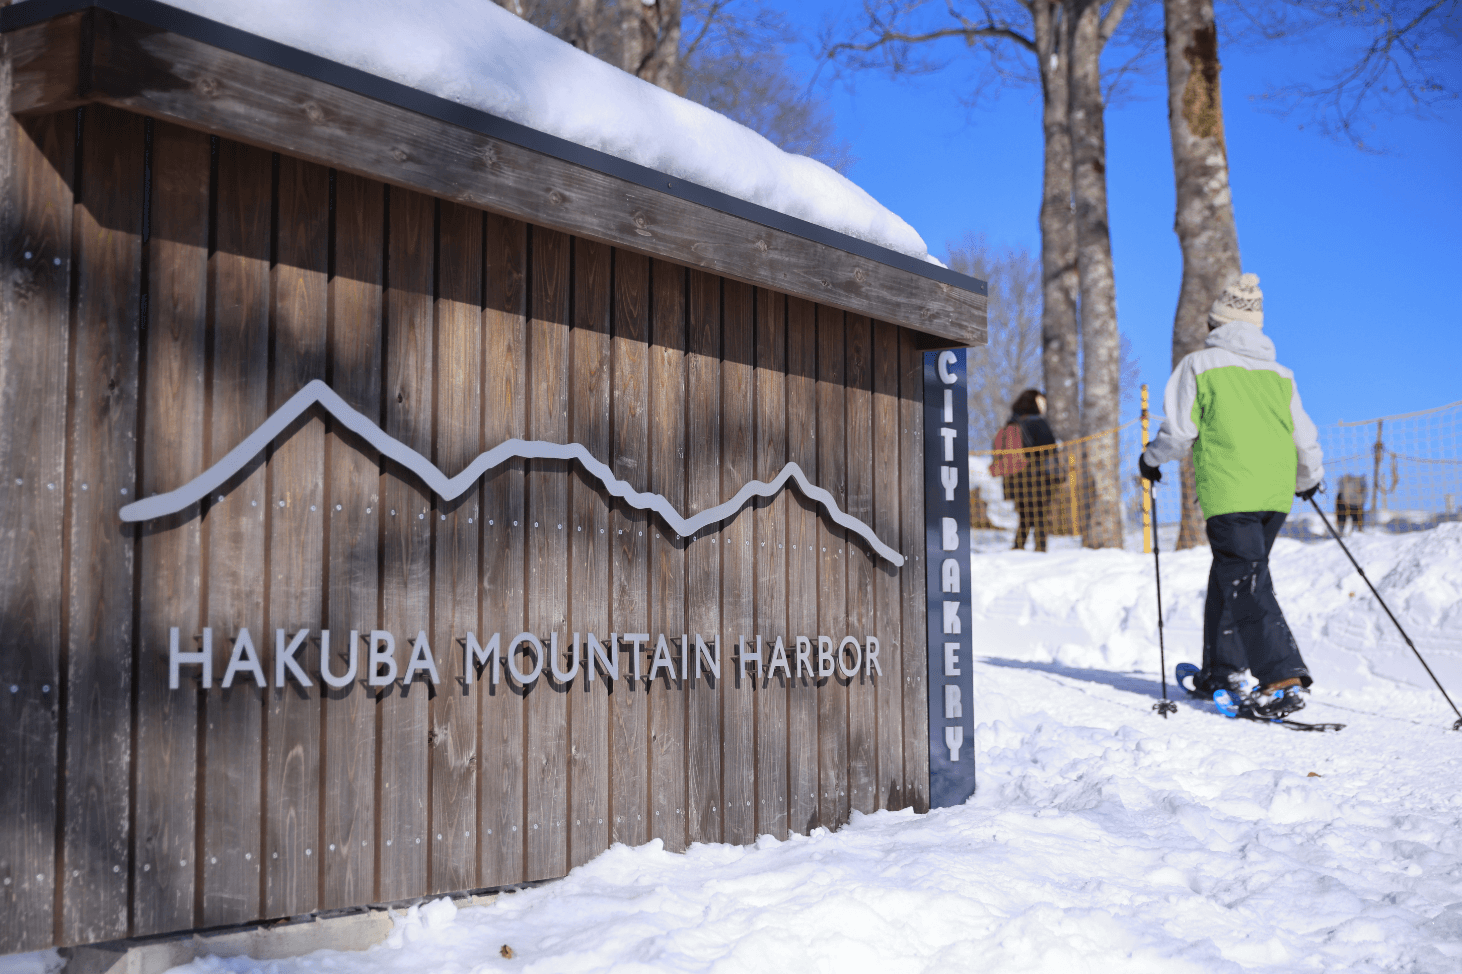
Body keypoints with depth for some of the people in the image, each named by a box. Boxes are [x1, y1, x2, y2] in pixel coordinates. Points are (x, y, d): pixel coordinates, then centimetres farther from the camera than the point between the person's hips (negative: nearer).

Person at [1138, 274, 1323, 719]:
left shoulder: (1198, 364, 1)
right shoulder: (1279, 373, 16)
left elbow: (1179, 431, 0)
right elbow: (1305, 439, 19)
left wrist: (1151, 458, 20)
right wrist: (1309, 478, 39)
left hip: (1228, 491, -6)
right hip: (1276, 491, 6)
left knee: (1245, 583, -8)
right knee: (1231, 574, 19)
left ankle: (1284, 678, -20)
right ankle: (1222, 669, 24)